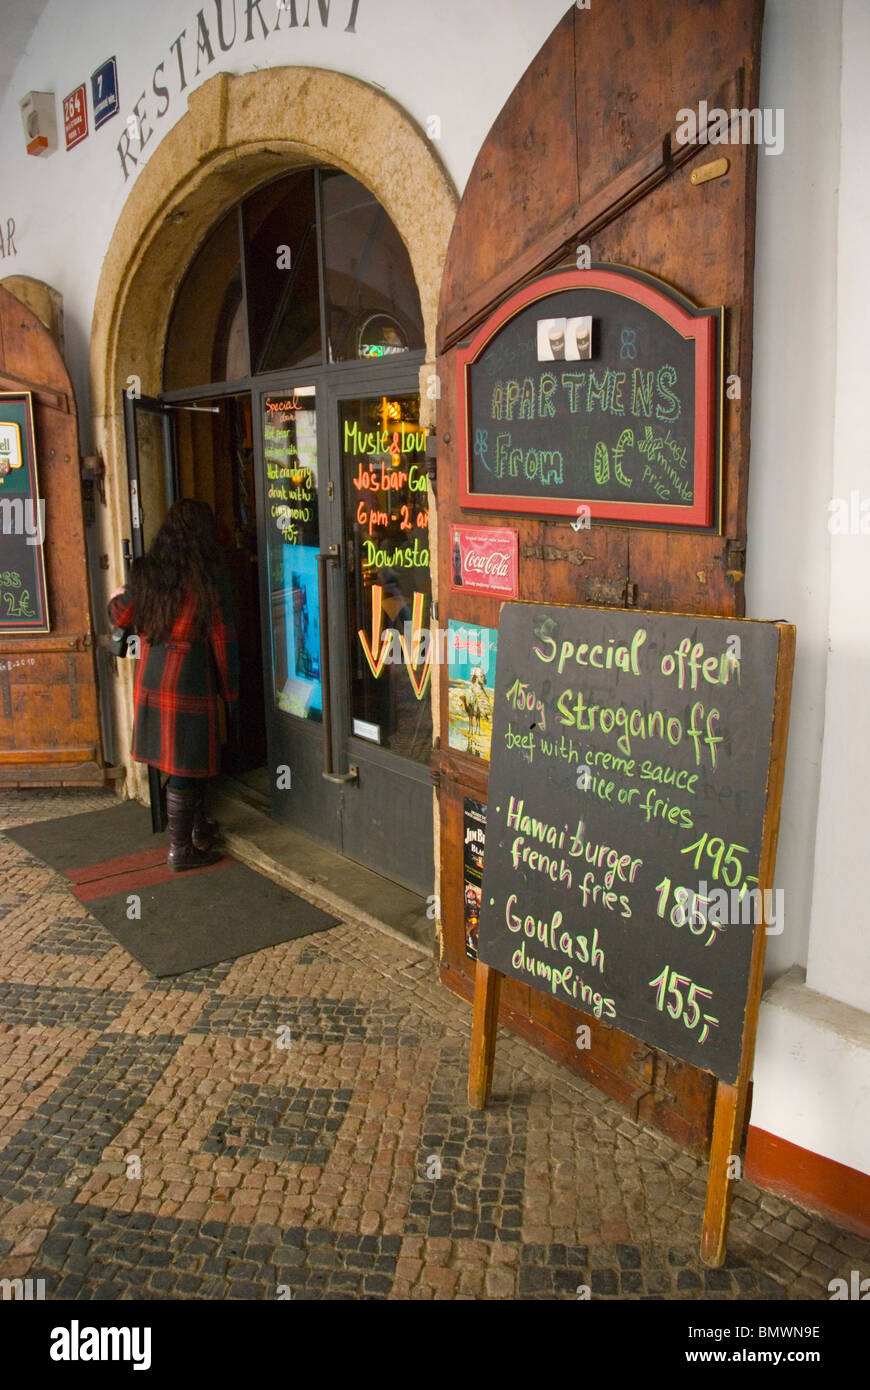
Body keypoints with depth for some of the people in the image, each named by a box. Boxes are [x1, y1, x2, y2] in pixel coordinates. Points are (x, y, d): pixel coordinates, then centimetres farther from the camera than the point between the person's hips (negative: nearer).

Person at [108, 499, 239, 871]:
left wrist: (117, 596, 37)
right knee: (187, 767, 4)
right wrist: (232, 694, 0)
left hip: (150, 679, 6)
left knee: (186, 760, 20)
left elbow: (121, 617, 14)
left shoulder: (146, 571, 2)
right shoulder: (211, 576, -11)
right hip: (191, 681, -6)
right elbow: (222, 640, -9)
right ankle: (181, 849, 12)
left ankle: (199, 828, 36)